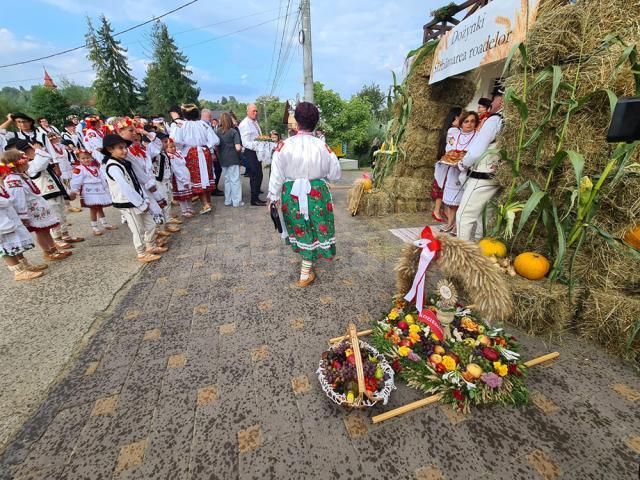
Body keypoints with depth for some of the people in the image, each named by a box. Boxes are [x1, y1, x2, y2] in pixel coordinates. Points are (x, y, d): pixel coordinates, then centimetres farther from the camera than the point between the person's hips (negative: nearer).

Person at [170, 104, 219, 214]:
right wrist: (207, 147, 8)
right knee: (206, 176, 13)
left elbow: (176, 140, -18)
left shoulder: (181, 125, -6)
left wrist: (182, 149, 0)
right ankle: (208, 201, 22)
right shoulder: (203, 124, 2)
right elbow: (214, 140, -3)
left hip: (191, 154, -3)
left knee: (197, 178, 2)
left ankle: (205, 204, -4)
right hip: (205, 152, 3)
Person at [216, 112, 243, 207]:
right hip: (233, 159, -5)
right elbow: (238, 148, -17)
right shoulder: (233, 131, -10)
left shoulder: (218, 132, 2)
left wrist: (220, 153, 19)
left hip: (223, 159, 5)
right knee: (235, 180, 2)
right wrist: (241, 148, 4)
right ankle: (237, 201, 6)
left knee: (227, 179, 14)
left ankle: (228, 200, 20)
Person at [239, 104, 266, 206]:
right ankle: (254, 200, 2)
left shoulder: (255, 122, 15)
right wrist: (256, 146, -30)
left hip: (257, 152, 9)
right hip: (250, 152, -9)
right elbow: (245, 143, -18)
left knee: (258, 175, 12)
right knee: (255, 176, -7)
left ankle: (256, 196, 23)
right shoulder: (244, 124, -11)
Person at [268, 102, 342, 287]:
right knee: (314, 230, 15)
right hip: (316, 194, 0)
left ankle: (305, 256, 46)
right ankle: (305, 274, 22)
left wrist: (273, 197, 6)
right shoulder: (322, 146, -9)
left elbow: (276, 175, -6)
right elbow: (335, 175, -1)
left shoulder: (284, 146, -10)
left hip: (292, 194, 1)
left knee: (300, 228, 24)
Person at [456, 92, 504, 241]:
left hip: (481, 178, -9)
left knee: (464, 216, -6)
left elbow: (476, 151, -19)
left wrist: (463, 164, -1)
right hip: (493, 178, 9)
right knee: (478, 216, 16)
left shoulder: (495, 120, -12)